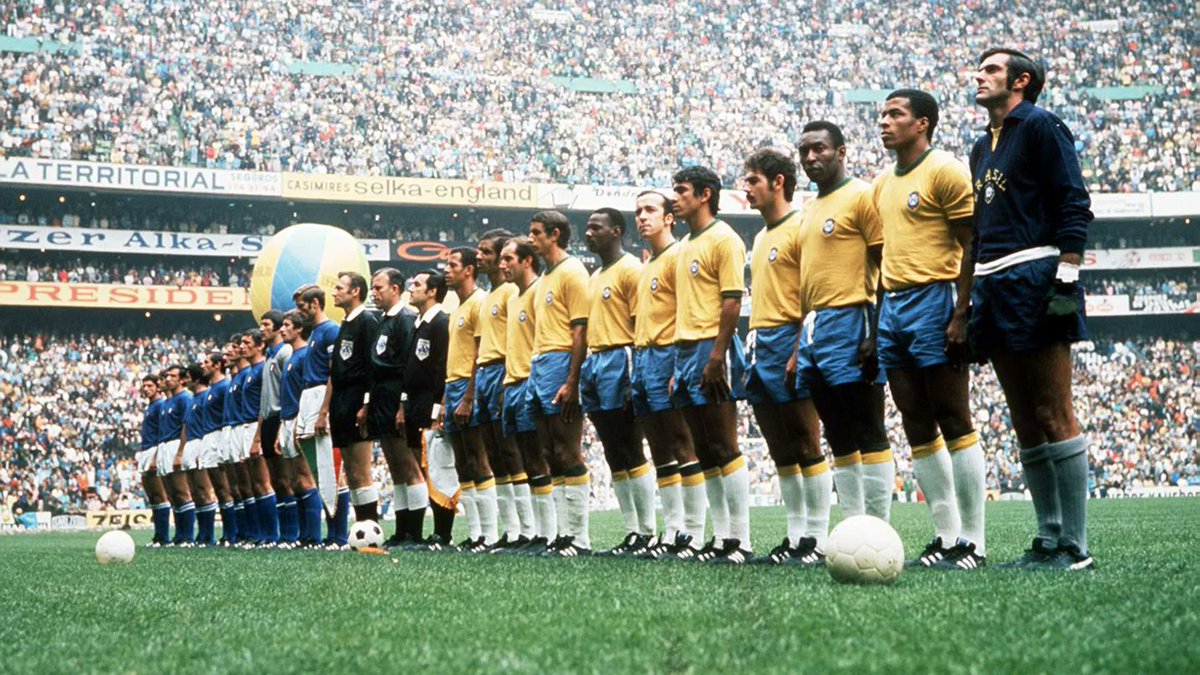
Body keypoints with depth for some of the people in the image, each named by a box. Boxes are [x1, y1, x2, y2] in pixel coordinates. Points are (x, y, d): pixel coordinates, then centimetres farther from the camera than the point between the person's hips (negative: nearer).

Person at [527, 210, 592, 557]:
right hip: (539, 367, 10)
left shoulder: (572, 272, -7)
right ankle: (565, 533, 11)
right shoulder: (546, 277, 21)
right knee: (555, 456, 8)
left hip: (561, 365, -9)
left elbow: (581, 330, -14)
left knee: (569, 455, -9)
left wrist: (571, 381, -21)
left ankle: (580, 538, -6)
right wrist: (535, 370, 16)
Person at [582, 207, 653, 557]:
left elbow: (641, 325, -13)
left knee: (631, 453, -8)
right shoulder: (595, 277, 20)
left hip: (619, 360, -9)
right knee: (614, 456, 8)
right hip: (594, 361, 9)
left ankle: (647, 531, -5)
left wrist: (633, 376, -20)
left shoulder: (630, 269, -7)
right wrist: (583, 372, 15)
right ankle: (631, 531, 11)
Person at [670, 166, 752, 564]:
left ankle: (740, 540, -6)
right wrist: (679, 360, 15)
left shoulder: (723, 239, -7)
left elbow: (732, 301, -14)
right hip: (685, 350, 9)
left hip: (712, 350, -9)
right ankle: (720, 538, 10)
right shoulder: (686, 245, 19)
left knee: (724, 448, -8)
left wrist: (718, 356, -21)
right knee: (705, 452, 7)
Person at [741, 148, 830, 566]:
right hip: (760, 345, 9)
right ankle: (795, 538, 13)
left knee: (806, 447, -7)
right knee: (781, 452, 9)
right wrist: (753, 353, 17)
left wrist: (798, 353, -20)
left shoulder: (800, 228, -8)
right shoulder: (761, 238, 20)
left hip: (789, 343, -9)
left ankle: (818, 541, -4)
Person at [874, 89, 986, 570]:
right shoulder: (883, 184, 18)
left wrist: (960, 315, -18)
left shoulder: (945, 171, -5)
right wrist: (875, 323, 17)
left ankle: (972, 541, -5)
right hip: (893, 306, 8)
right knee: (918, 431, 7)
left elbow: (971, 247, -10)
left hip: (934, 300, -8)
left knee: (955, 424, -7)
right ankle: (946, 535, 12)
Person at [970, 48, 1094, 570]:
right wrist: (972, 297, 20)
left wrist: (1066, 276, -18)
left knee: (1054, 417, -9)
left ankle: (1075, 546, -8)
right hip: (993, 287, 9)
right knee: (1026, 423, 7)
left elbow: (1074, 203, -10)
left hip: (1034, 275, -9)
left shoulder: (1041, 127, -1)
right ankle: (1048, 540, 9)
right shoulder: (982, 147, 23)